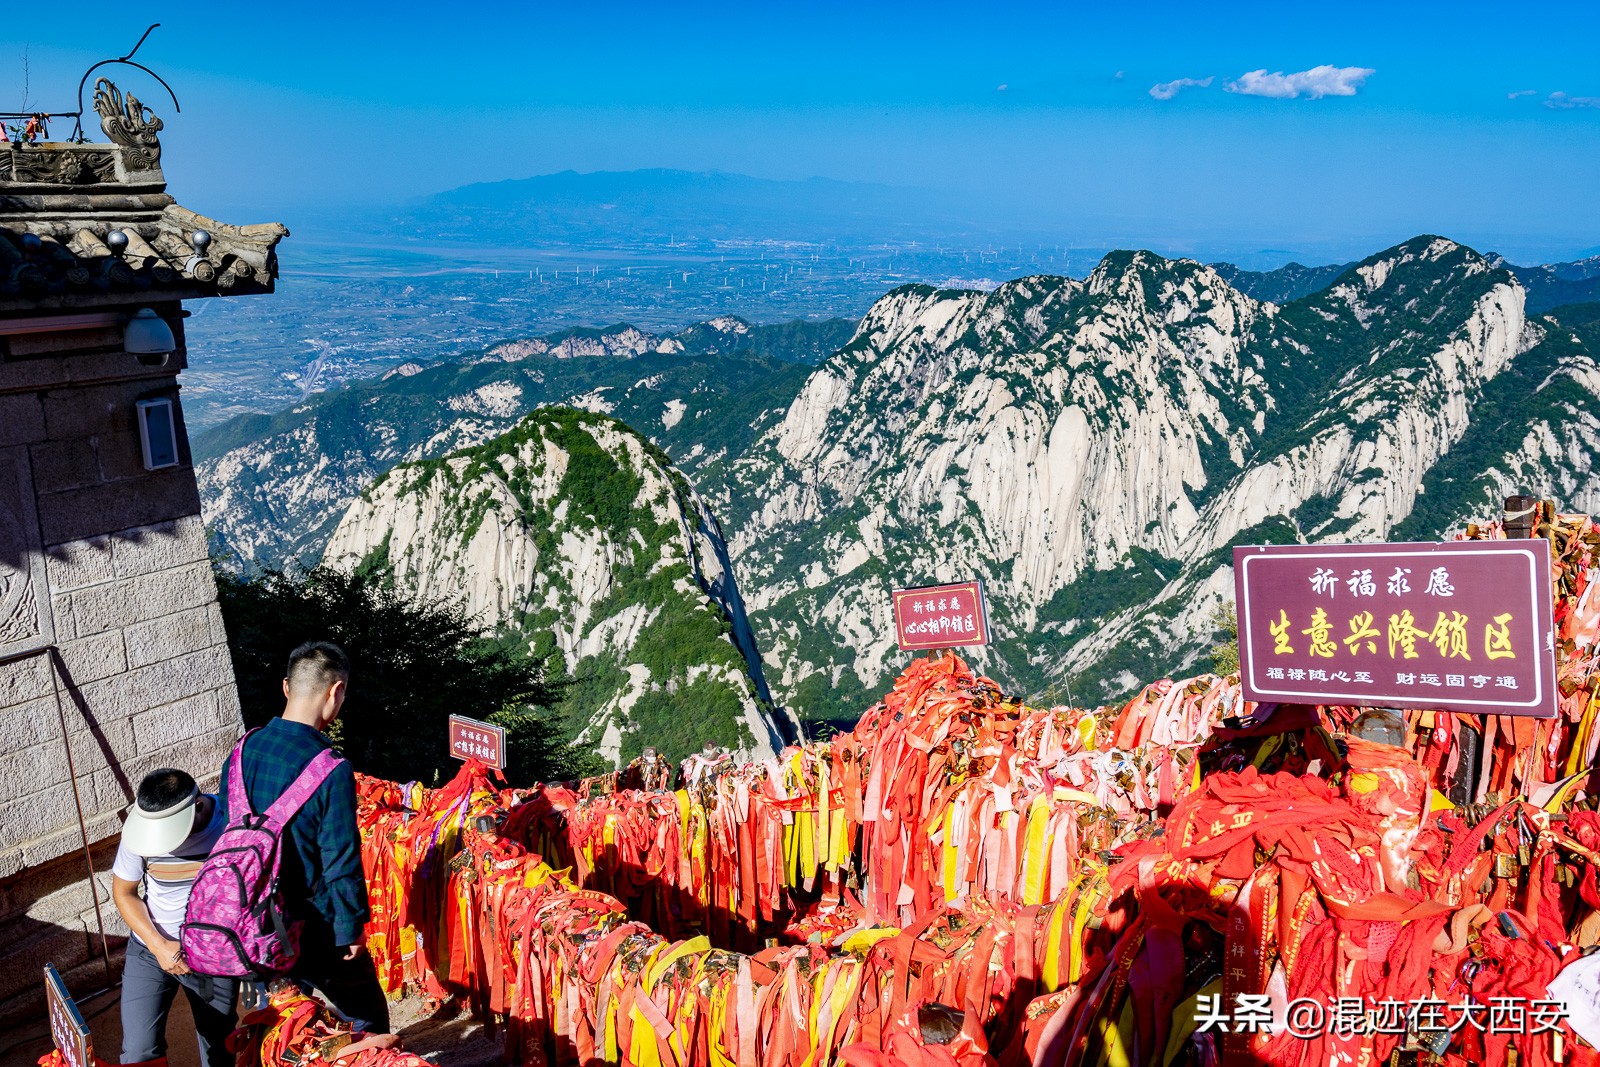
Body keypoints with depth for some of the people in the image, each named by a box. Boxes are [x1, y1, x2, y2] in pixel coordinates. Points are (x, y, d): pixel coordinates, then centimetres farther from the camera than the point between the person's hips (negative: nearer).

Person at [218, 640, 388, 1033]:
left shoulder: (243, 749, -4)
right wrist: (352, 928, -7)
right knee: (367, 1019, 13)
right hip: (313, 928, -7)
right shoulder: (331, 769, -25)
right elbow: (341, 862, -21)